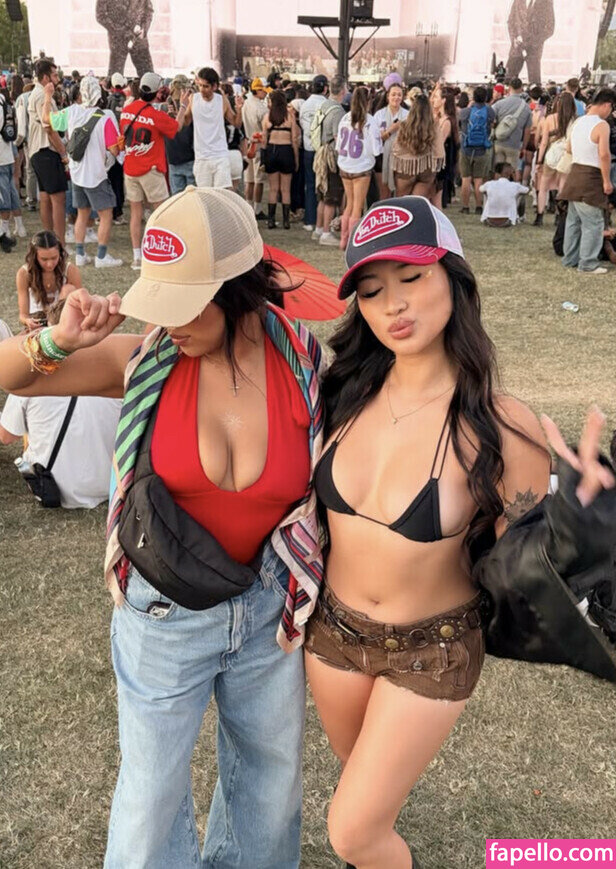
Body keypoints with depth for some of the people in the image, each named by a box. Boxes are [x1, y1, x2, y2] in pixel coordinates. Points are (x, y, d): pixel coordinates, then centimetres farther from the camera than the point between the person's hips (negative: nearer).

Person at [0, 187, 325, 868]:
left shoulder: (308, 368, -16)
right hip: (163, 615, -1)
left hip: (267, 607, 2)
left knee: (273, 766, 25)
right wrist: (59, 341, -26)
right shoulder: (145, 360, -16)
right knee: (153, 784, 17)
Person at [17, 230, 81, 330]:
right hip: (37, 322, -1)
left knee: (69, 289, -25)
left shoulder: (71, 271, -11)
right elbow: (23, 314, -8)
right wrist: (27, 321, -35)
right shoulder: (24, 274, -11)